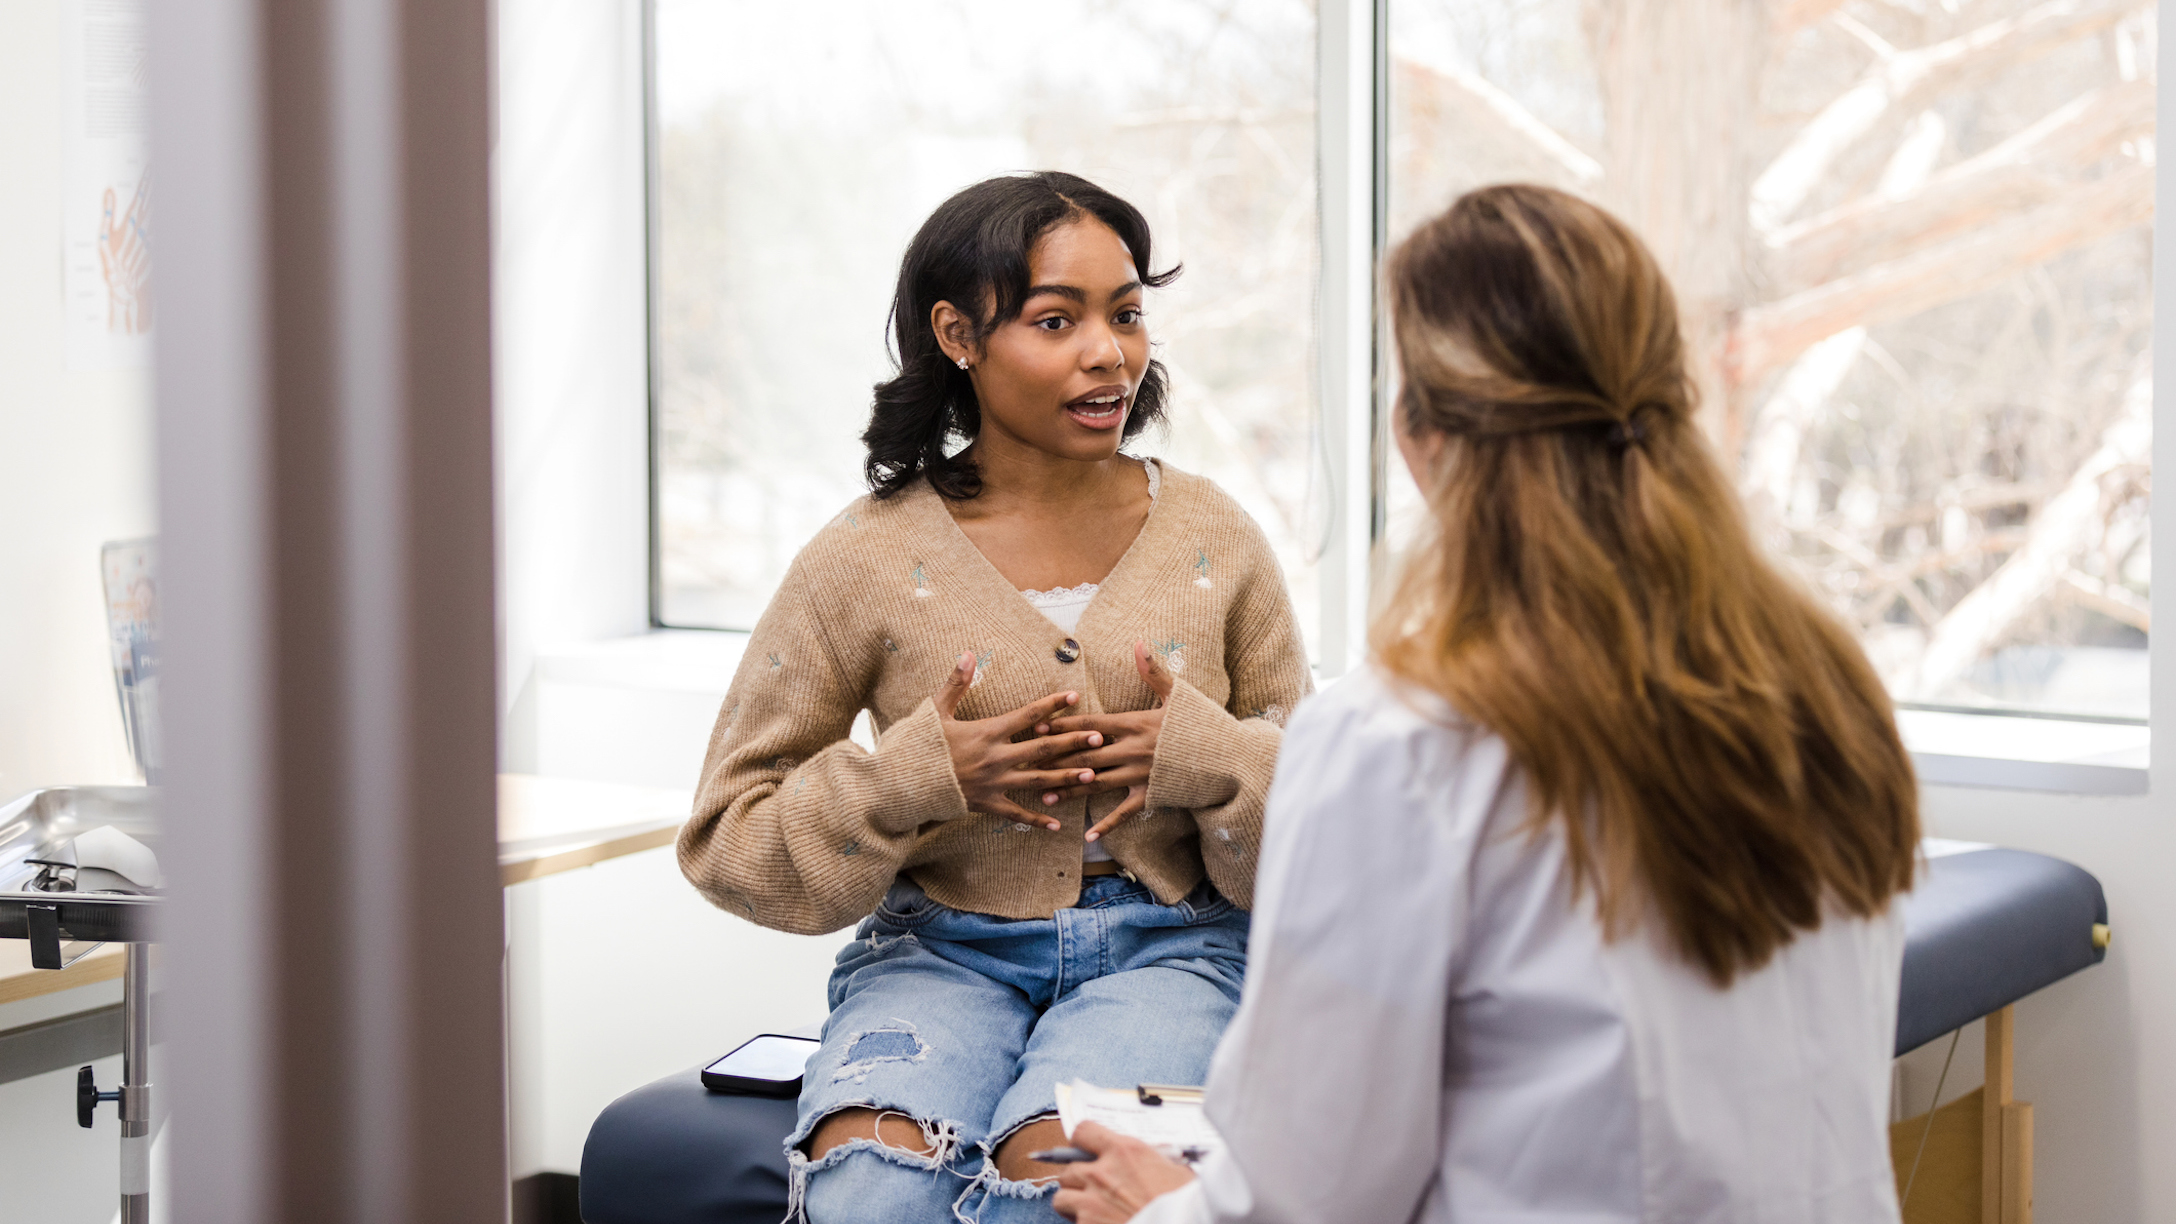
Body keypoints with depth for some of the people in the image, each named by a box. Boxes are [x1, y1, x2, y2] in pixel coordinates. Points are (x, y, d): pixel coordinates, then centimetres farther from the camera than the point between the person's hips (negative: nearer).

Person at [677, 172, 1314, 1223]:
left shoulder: (1212, 538, 5)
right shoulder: (865, 562, 0)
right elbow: (727, 836, 3)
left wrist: (1203, 758, -11)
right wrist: (922, 776, -12)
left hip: (1166, 948, 1)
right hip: (940, 951, 0)